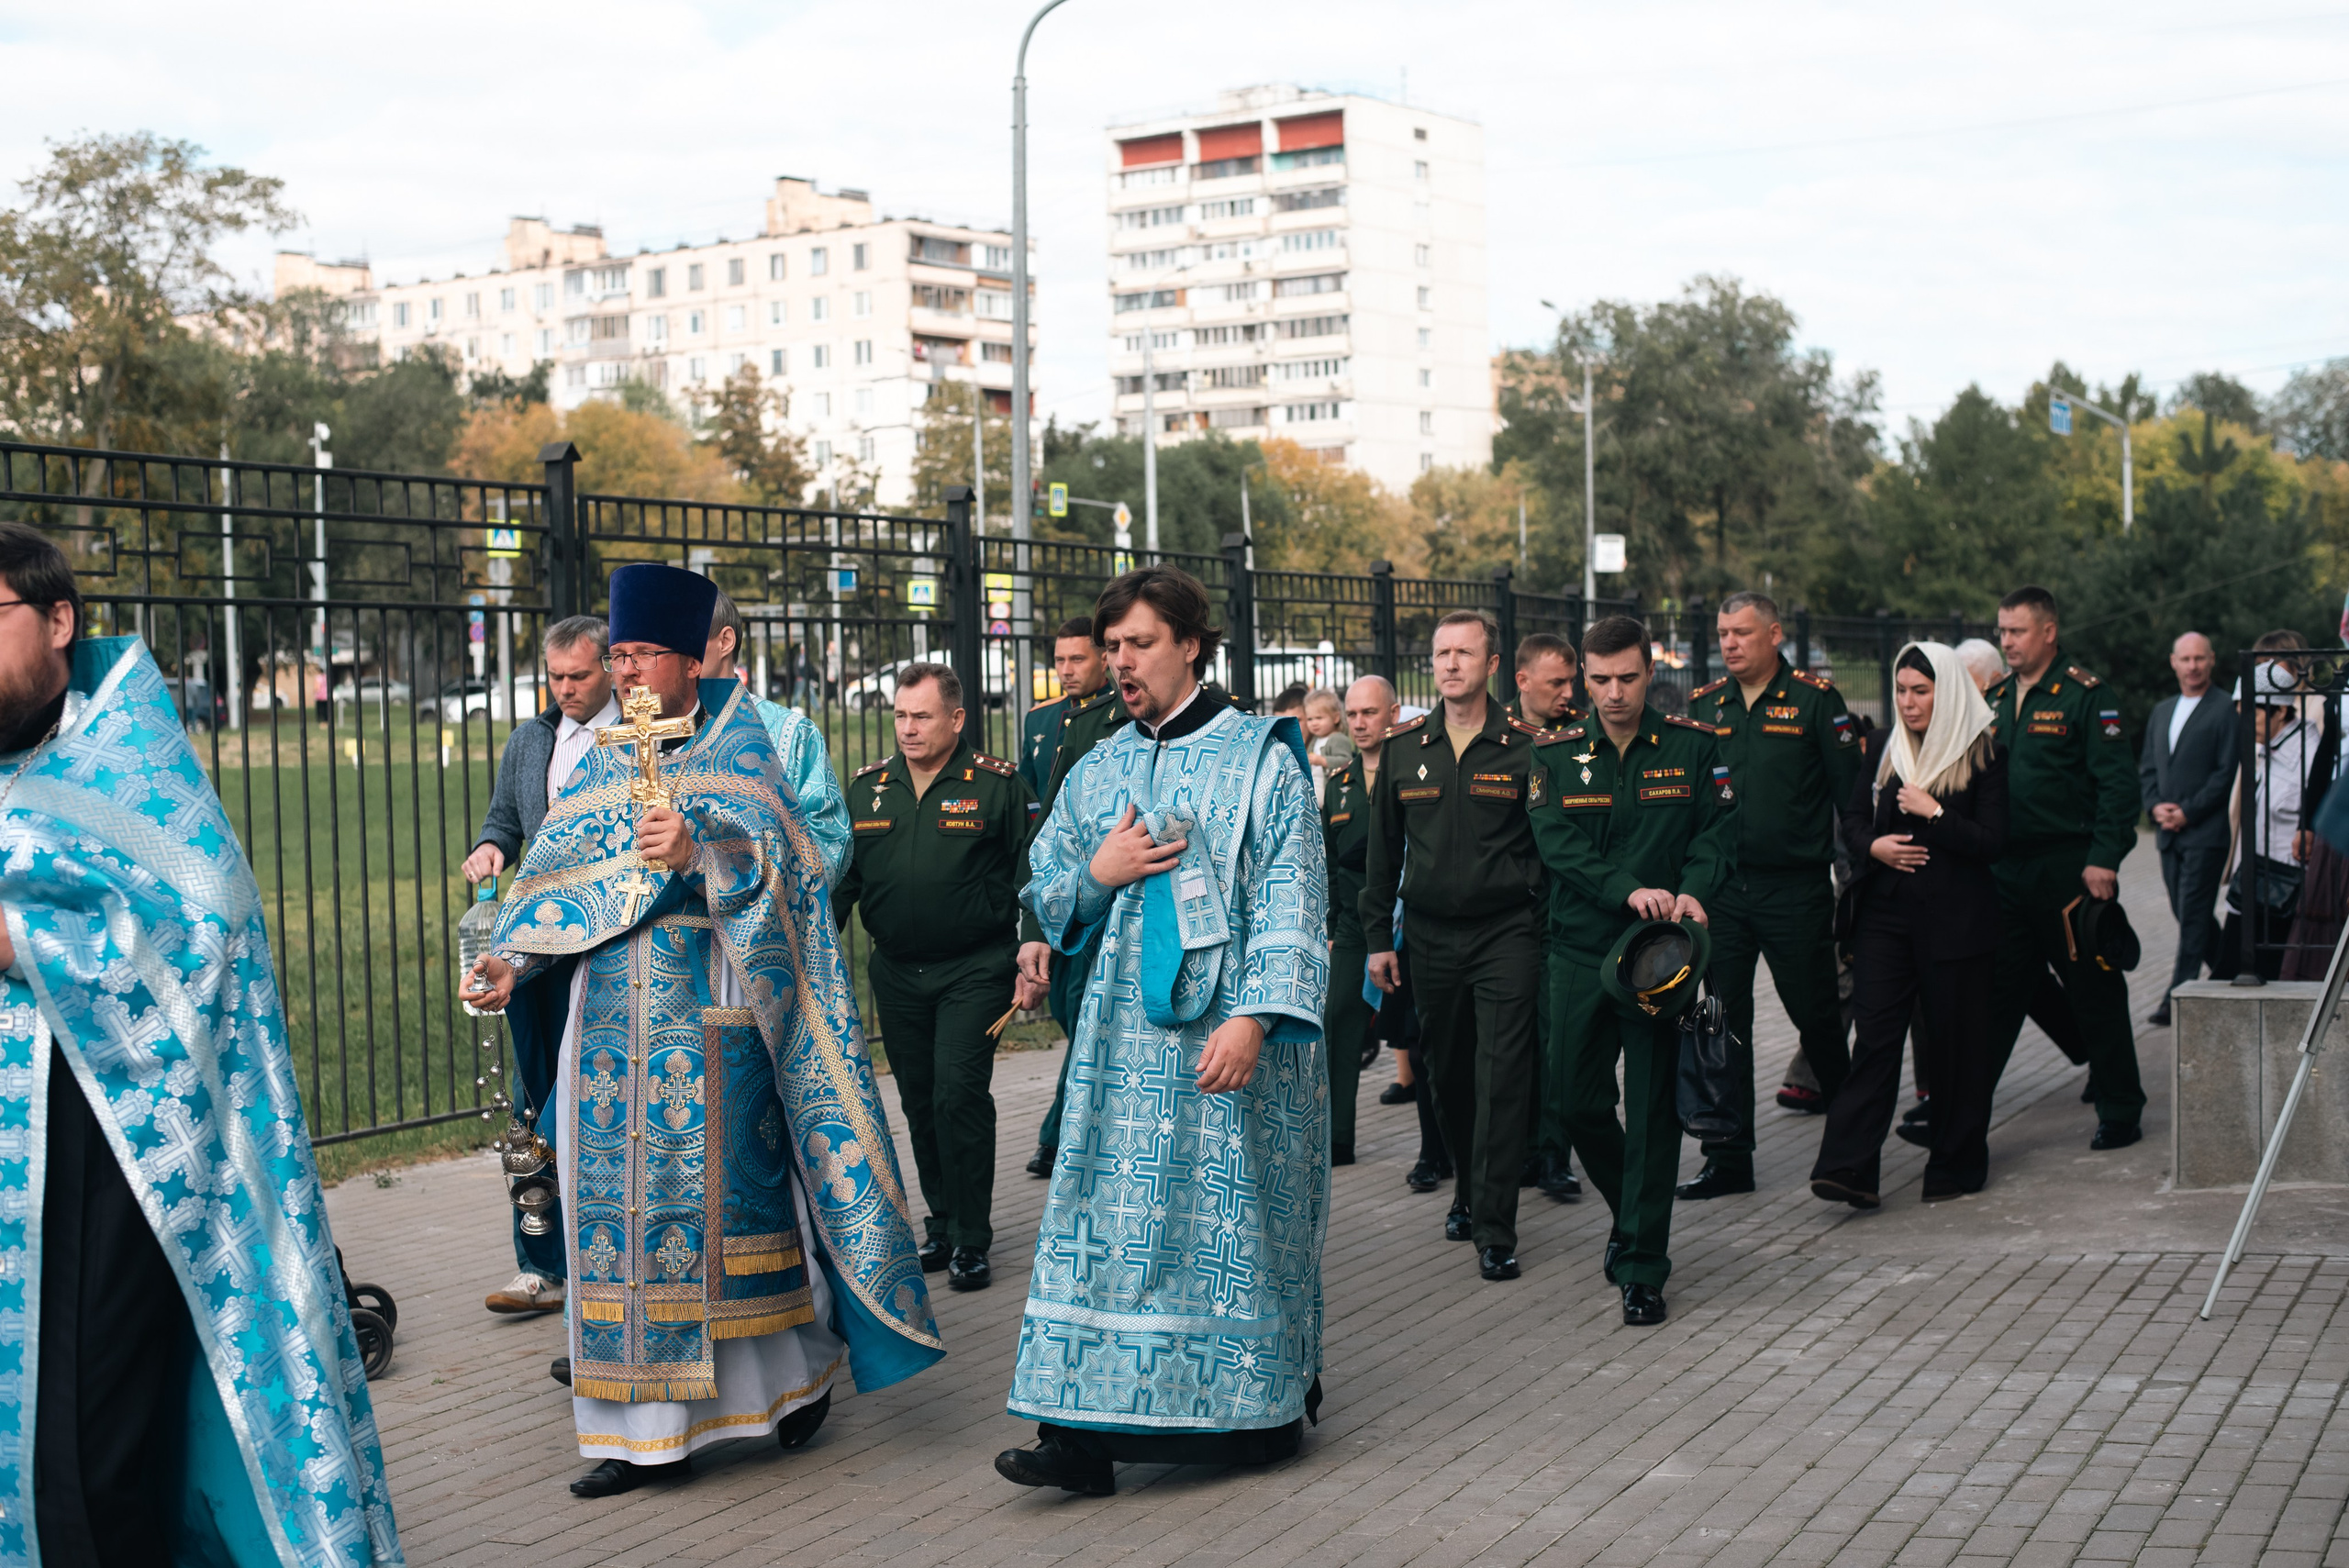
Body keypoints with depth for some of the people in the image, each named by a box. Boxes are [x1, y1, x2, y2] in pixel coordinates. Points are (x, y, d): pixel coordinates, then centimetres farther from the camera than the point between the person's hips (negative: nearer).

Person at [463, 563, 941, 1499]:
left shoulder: (737, 747, 1)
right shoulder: (604, 764, 16)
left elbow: (770, 855, -14)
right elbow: (554, 881, 11)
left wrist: (698, 852, -33)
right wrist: (513, 960, -4)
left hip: (709, 1018, -5)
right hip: (611, 1024, 5)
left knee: (724, 1196, -3)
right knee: (621, 1208, 3)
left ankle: (800, 1371, 17)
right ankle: (648, 1429, 10)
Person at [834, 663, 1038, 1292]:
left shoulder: (996, 784, -5)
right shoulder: (867, 787, 7)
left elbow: (1029, 878, -3)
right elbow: (840, 878, 13)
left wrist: (1031, 962, -8)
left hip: (975, 972, -5)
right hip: (896, 974, 5)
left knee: (958, 1094, -11)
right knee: (918, 1102, 10)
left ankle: (971, 1240, -1)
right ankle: (941, 1223, 25)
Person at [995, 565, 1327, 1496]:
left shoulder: (1259, 757, -1)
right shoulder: (1099, 772, 14)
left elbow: (1289, 897, -8)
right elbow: (1042, 888, 18)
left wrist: (1255, 1014, -19)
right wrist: (1096, 875, -4)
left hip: (1225, 1032, -4)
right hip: (1126, 1033, 4)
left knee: (1233, 1209, 2)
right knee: (1113, 1213, -1)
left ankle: (1264, 1406, 16)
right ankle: (1088, 1432, -2)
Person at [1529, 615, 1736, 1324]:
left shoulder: (1693, 746, 2)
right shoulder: (1555, 755, 3)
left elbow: (1718, 829, -2)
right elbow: (1557, 842, -9)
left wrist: (1693, 892, -22)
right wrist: (1630, 890, -24)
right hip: (1580, 949, 2)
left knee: (1652, 1110, -2)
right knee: (1581, 1103, 8)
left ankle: (1643, 1269, 5)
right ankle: (1633, 1217, 34)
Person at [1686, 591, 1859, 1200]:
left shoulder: (1815, 699, -3)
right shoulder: (1703, 705, 9)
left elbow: (1849, 788, -3)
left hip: (1796, 889, -4)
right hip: (1719, 890, 4)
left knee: (1815, 1014, 6)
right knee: (1723, 1021, 4)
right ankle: (1728, 1160, 10)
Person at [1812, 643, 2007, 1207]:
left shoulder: (1983, 755, -2)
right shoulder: (1883, 747, 12)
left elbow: (1992, 841, -7)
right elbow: (1853, 816, 17)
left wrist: (1934, 812, -16)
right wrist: (1874, 845, -3)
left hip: (1955, 917, -3)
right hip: (1886, 911, 3)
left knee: (1953, 1038, 4)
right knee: (1874, 1034, -5)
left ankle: (1955, 1164, 19)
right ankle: (1849, 1167, -12)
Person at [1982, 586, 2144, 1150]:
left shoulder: (2083, 696, -7)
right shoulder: (1996, 699, 12)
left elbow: (2117, 783, -11)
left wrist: (2103, 860, -18)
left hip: (2069, 867, -5)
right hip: (2008, 868, 5)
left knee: (2095, 994, 4)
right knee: (1995, 993, 6)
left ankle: (2120, 1112, 15)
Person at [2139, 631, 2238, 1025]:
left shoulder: (2225, 711, -5)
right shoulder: (2161, 711, 16)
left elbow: (2227, 772, -10)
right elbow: (2146, 767, 16)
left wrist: (2188, 812, -14)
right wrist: (2155, 806, -2)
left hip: (2205, 831, -7)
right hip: (2168, 832, 7)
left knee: (2192, 915, -7)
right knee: (2187, 913, 12)